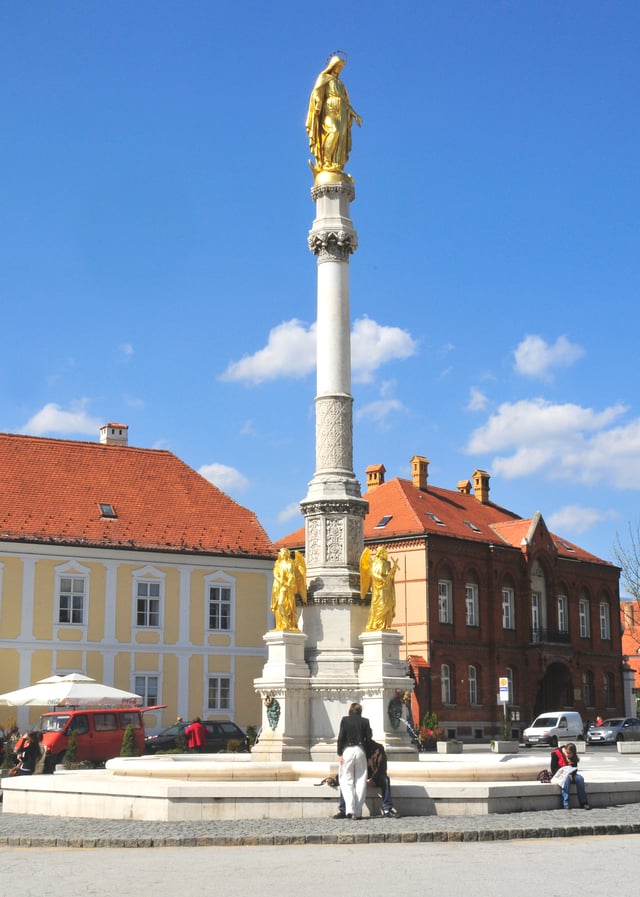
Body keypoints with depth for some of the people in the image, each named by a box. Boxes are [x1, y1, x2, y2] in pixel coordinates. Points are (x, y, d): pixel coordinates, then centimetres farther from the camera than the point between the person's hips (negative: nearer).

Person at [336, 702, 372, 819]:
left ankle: (349, 809, -14)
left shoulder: (345, 720, 3)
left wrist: (339, 753, -1)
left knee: (346, 781, 3)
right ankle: (358, 812, 3)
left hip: (347, 751, -1)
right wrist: (367, 754, 11)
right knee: (360, 781, 7)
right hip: (360, 751, 2)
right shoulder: (365, 721, 7)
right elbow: (368, 739, 3)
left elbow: (341, 737, -3)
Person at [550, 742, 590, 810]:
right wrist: (564, 774, -24)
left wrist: (571, 774, -21)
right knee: (566, 779, -38)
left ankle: (583, 803, -27)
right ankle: (565, 803, -40)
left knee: (579, 778, -26)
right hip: (559, 775, -4)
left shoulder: (573, 757, 3)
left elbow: (575, 769, 2)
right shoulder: (556, 754, -12)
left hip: (570, 775, 4)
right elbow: (553, 768, -13)